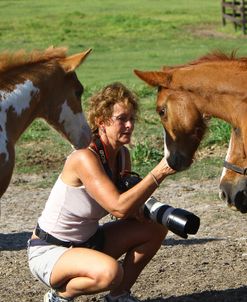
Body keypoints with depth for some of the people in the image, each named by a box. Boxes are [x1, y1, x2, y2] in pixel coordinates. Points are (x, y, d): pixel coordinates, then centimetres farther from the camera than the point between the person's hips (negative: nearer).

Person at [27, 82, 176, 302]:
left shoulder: (122, 154, 0)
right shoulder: (85, 158, -26)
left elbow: (127, 209, 7)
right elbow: (118, 207, -35)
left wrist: (138, 209, -17)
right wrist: (158, 174, -35)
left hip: (86, 242, 9)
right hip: (48, 251, -9)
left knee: (156, 228, 2)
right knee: (110, 271, -37)